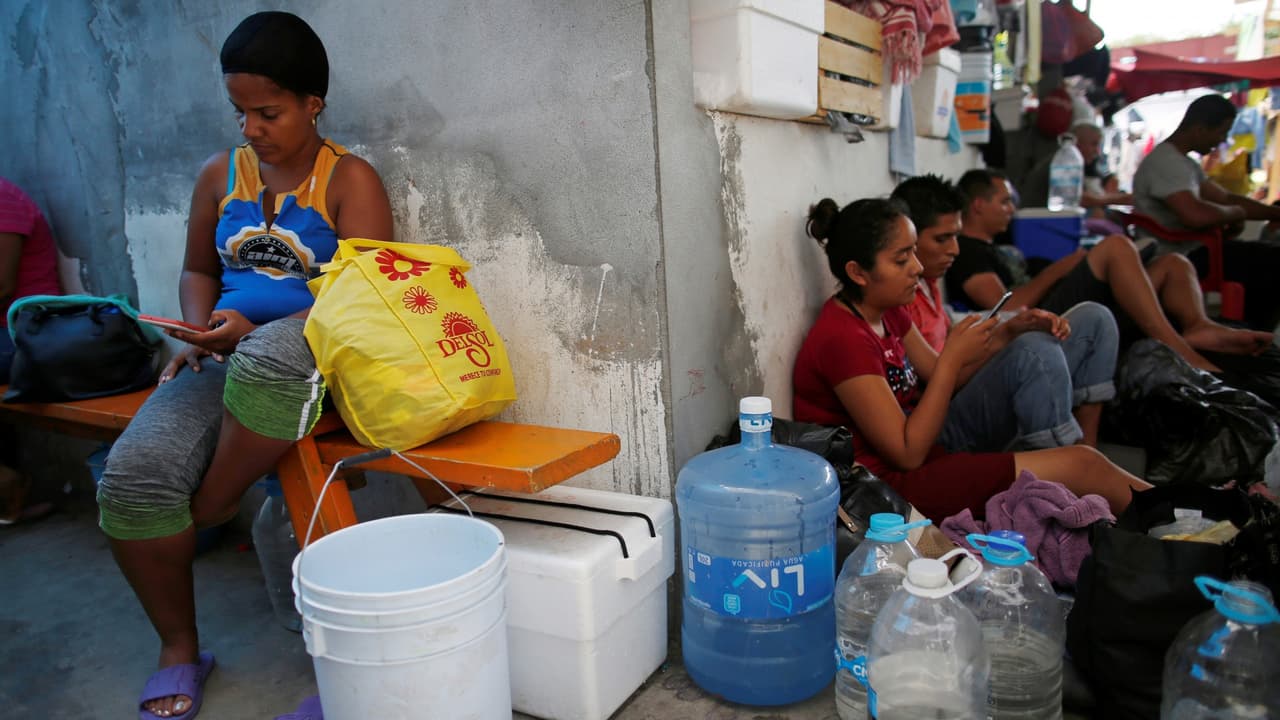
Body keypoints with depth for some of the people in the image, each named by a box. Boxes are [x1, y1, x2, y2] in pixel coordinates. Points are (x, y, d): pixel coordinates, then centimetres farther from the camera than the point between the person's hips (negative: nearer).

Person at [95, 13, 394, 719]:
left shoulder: (349, 179, 0)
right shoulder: (220, 174, 16)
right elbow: (198, 270, 25)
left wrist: (252, 331, -18)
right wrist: (200, 328, 2)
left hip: (314, 351, -4)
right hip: (225, 361, 5)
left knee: (269, 355, -42)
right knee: (131, 474, -19)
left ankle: (213, 507, -14)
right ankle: (178, 650, 2)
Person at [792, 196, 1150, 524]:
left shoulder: (887, 311, 8)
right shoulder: (842, 338, -22)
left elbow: (943, 380, 12)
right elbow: (908, 453, -20)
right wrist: (953, 357, -19)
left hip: (915, 459, 9)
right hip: (891, 483, -9)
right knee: (1082, 465, -7)